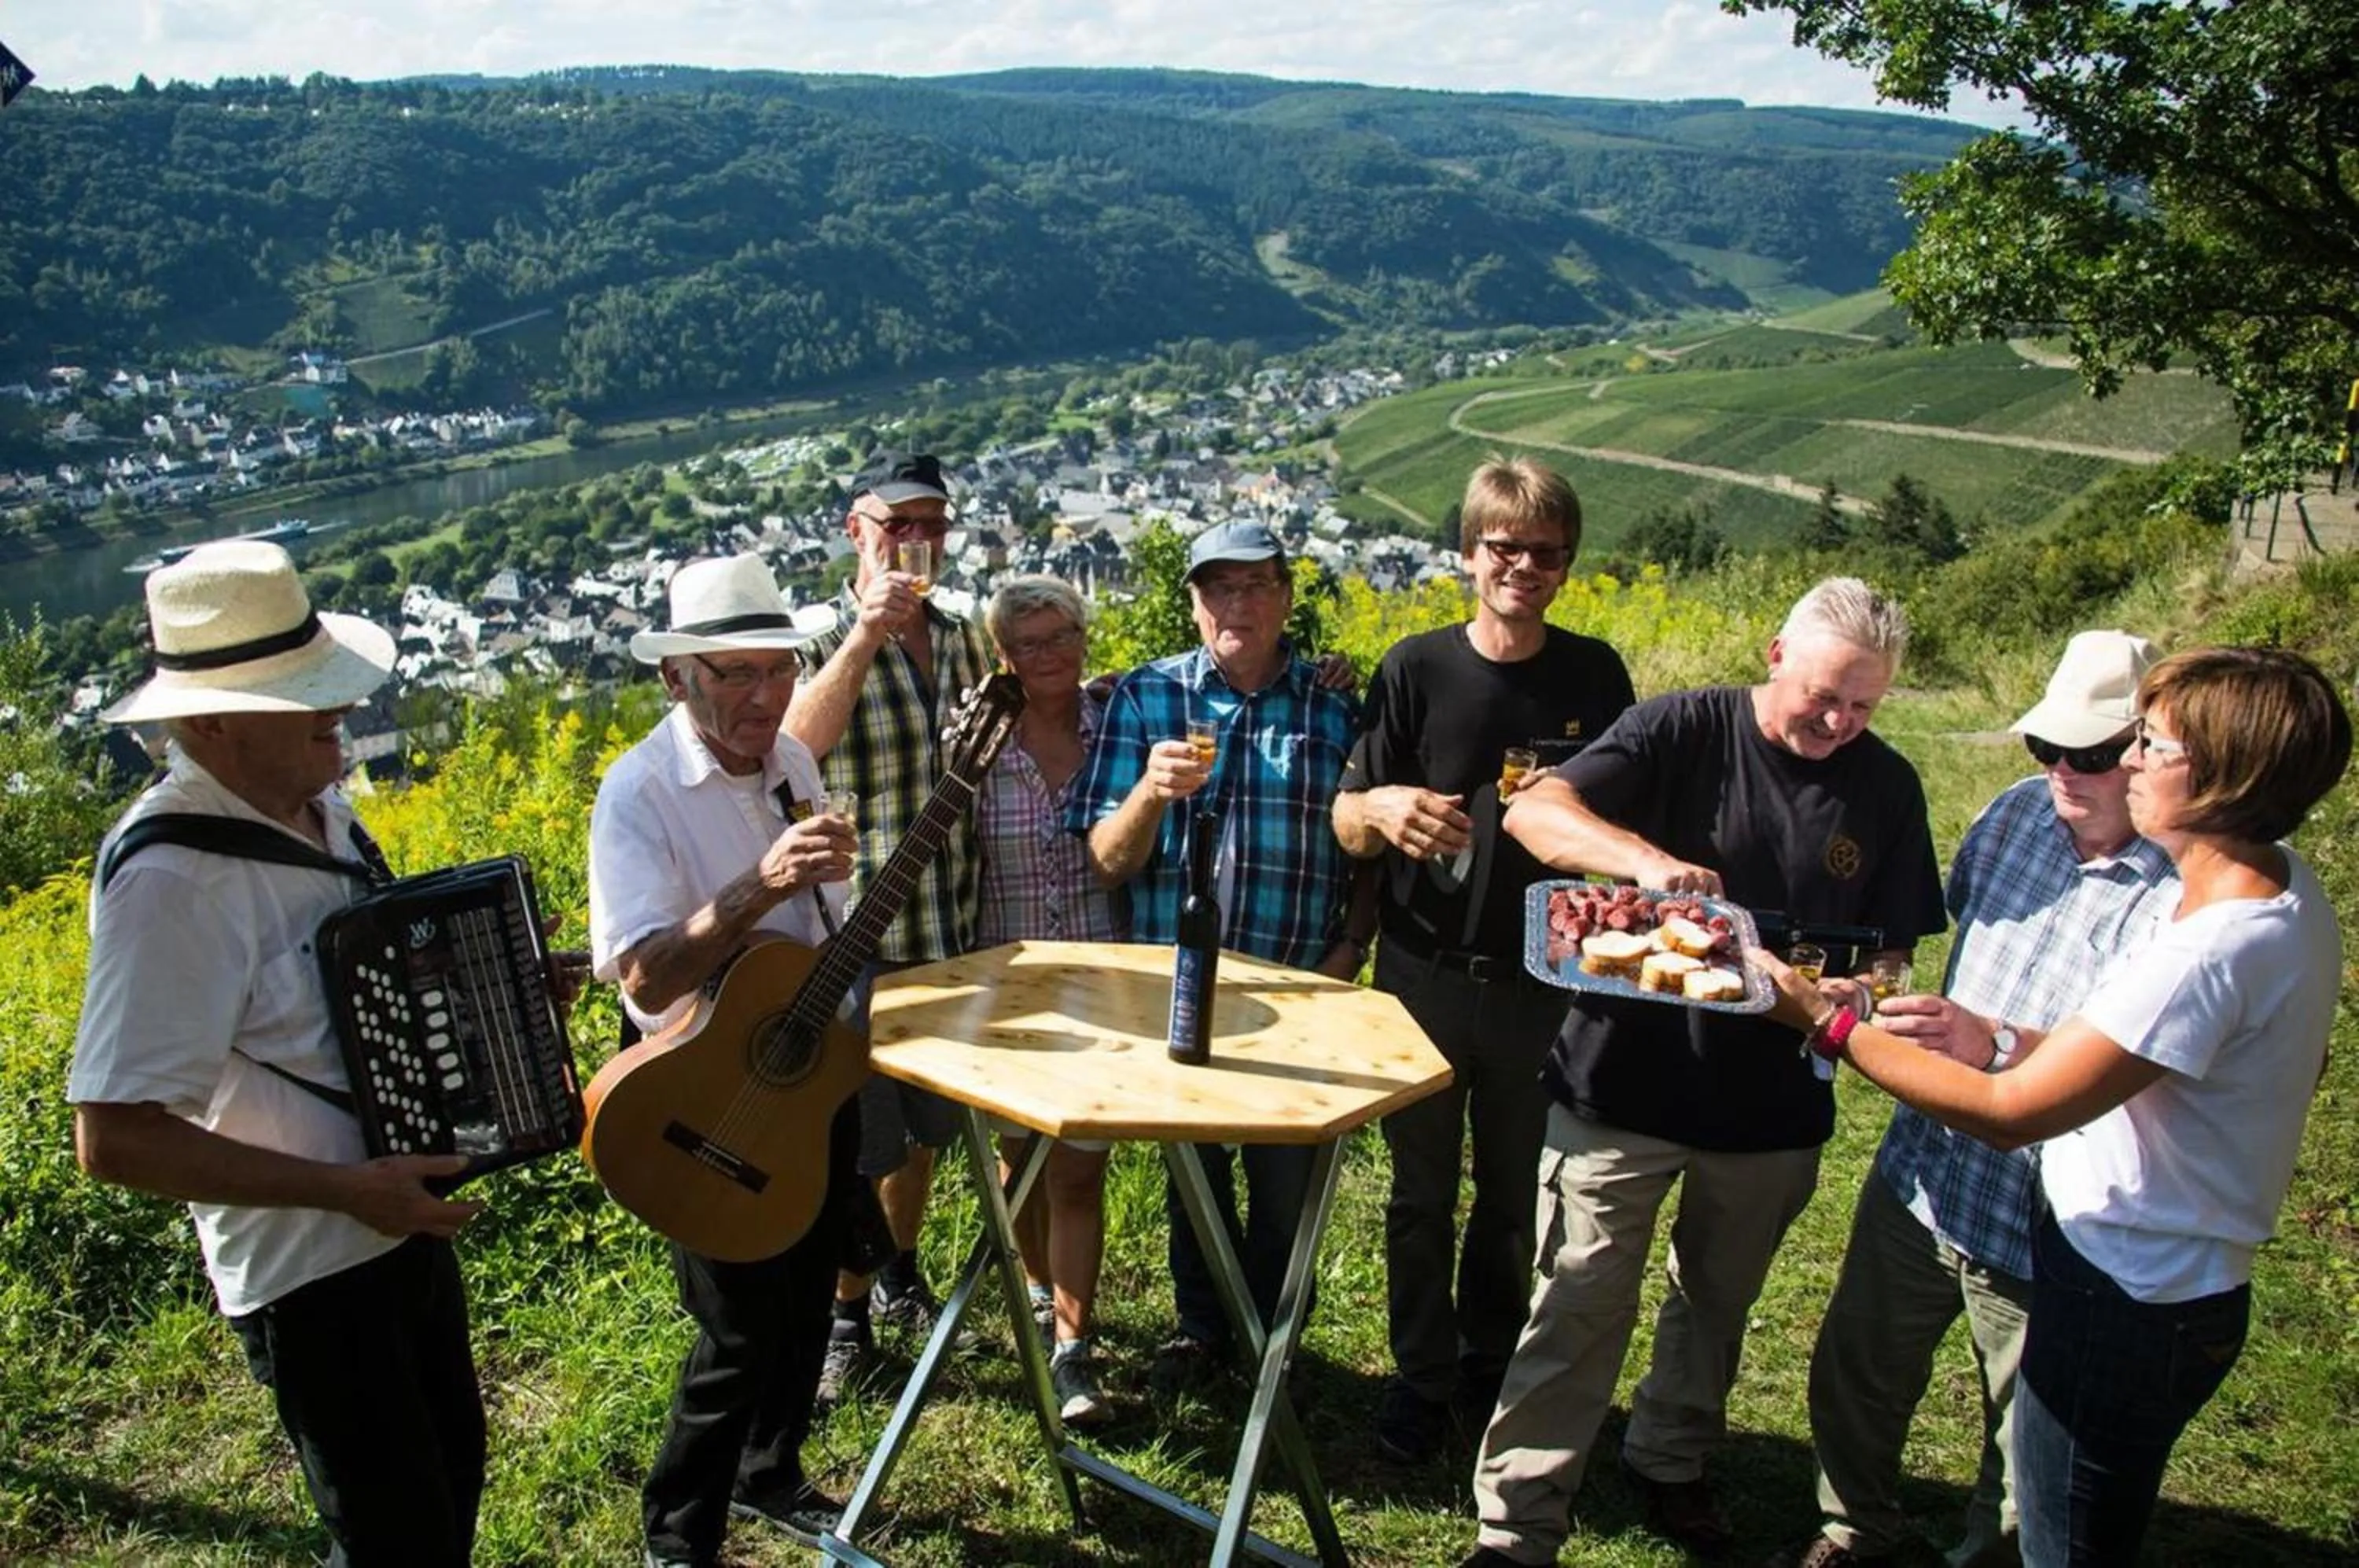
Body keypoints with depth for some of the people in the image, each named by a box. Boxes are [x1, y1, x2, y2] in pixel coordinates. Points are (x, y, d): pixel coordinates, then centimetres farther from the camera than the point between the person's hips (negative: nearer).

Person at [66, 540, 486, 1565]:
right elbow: (113, 1141, -27)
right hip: (308, 1267, -8)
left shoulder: (314, 803, -1)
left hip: (403, 1217, 8)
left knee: (452, 1469, 25)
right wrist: (346, 1190, -26)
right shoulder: (171, 878, -27)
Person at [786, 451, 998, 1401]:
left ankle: (901, 1275, 43)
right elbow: (791, 749, -30)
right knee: (854, 1149, 8)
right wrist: (865, 635, -35)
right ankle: (848, 1317, 28)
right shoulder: (822, 642, -11)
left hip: (950, 940, 5)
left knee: (925, 1131, 22)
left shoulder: (963, 640, 6)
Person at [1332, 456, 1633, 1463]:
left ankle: (1490, 1365, 37)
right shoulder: (1415, 669, -5)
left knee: (1516, 1200, 15)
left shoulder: (1595, 676, -1)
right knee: (1421, 1198, 11)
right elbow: (1346, 826, -4)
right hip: (1424, 976, -1)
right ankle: (1421, 1375, 30)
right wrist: (1381, 806, -28)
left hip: (1544, 984, 1)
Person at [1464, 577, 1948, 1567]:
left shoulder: (1886, 786, 1)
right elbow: (1534, 813, -23)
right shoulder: (1682, 732, -11)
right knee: (1580, 1306, 0)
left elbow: (1890, 945, 6)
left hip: (1773, 1103, 4)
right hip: (1625, 1078, -4)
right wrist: (1643, 855, -41)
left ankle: (1670, 1463, 46)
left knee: (1717, 1300, 22)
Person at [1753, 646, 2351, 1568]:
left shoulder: (2211, 953, -31)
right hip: (2178, 1280, 9)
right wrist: (2004, 1042, -1)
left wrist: (1823, 1021, -21)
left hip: (2125, 1307, -9)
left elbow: (2007, 1115, -27)